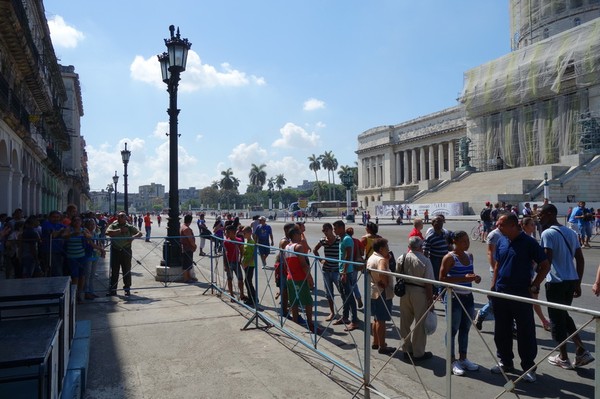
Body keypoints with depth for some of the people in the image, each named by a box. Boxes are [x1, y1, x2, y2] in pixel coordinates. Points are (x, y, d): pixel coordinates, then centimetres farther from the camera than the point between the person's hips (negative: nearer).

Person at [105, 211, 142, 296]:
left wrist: (133, 237, -21)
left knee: (127, 270, 4)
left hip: (126, 251, 0)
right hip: (115, 250, 0)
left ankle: (127, 289, 15)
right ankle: (112, 289, 14)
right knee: (114, 270, 5)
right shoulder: (113, 226, 4)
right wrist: (120, 230, -17)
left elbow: (140, 233, -2)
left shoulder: (130, 227, 5)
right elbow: (108, 232, -15)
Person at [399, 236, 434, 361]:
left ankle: (406, 350, 28)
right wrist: (431, 299, -6)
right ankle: (418, 353, 18)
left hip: (404, 292, 5)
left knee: (405, 322, 16)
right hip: (419, 293, -5)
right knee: (420, 324, 9)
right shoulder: (425, 261, -15)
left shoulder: (401, 259, -1)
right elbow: (428, 283, -14)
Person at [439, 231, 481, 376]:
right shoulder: (449, 258, -13)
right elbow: (442, 278, -18)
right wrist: (463, 278, -24)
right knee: (453, 329, 3)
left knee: (465, 329, 16)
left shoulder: (469, 256, 9)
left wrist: (475, 277, -1)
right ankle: (453, 361, 15)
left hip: (468, 297, 7)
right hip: (454, 297, -7)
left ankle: (463, 358, 30)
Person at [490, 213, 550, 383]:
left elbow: (545, 266, -6)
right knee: (501, 331, 12)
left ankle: (528, 367, 17)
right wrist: (493, 286, 11)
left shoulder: (529, 243, -10)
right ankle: (505, 362, 28)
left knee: (526, 332, 3)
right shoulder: (501, 243, 6)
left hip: (521, 295, -5)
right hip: (501, 294, 5)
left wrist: (534, 286, -9)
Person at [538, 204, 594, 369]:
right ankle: (582, 351, 18)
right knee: (564, 316, 23)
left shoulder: (548, 233, -13)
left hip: (556, 282, -8)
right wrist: (578, 283, 18)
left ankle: (563, 358, 18)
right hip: (571, 281, 8)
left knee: (557, 320, 6)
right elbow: (580, 260, 12)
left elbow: (547, 261, -20)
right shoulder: (571, 232, 11)